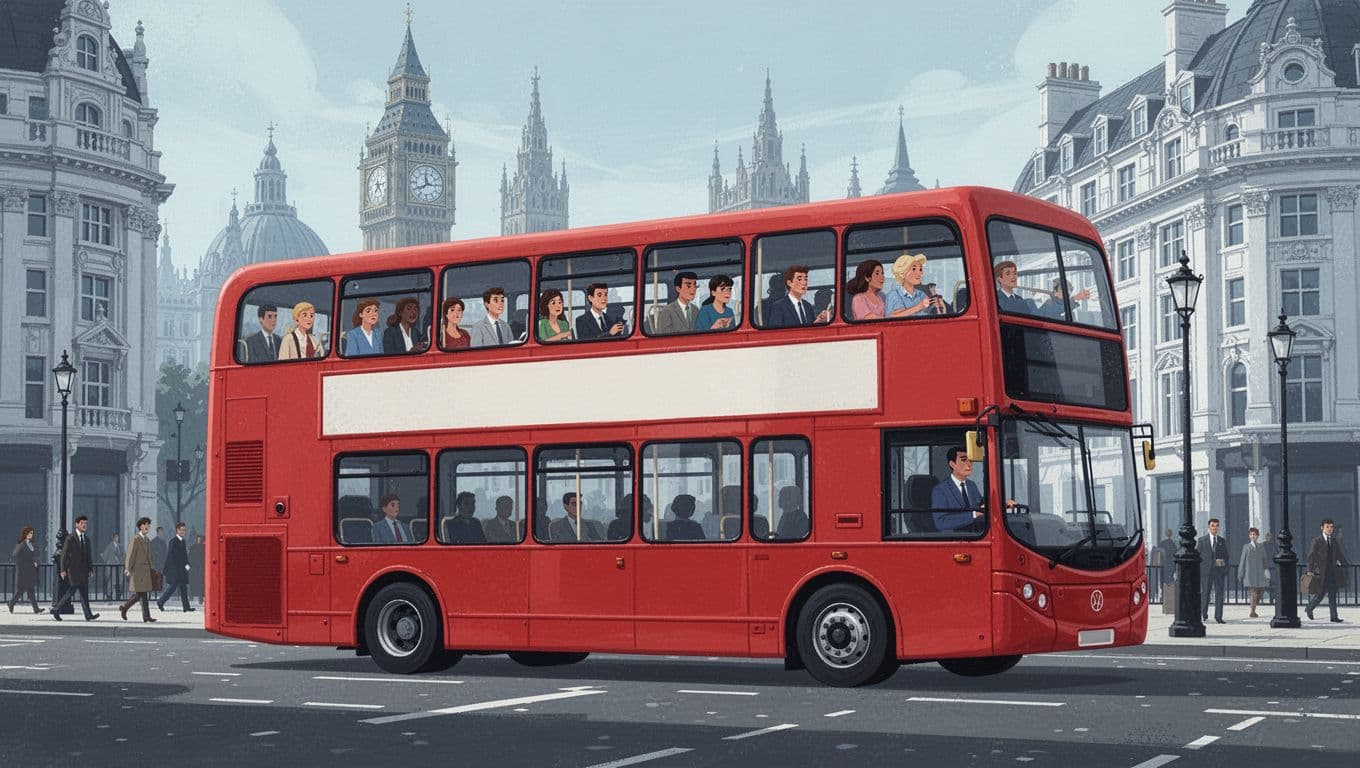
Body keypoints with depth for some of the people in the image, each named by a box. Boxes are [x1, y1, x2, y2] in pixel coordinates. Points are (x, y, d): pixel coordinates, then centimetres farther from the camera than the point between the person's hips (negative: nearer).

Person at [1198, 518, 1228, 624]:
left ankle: (1218, 616, 1)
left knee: (1220, 594, -3)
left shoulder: (1222, 541, 12)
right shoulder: (1202, 540, 5)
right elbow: (1199, 555, 4)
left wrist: (1225, 569, 0)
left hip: (1220, 571, 2)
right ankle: (1203, 614, 16)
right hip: (1206, 571, -2)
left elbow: (1226, 555, 12)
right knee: (1205, 593, -1)